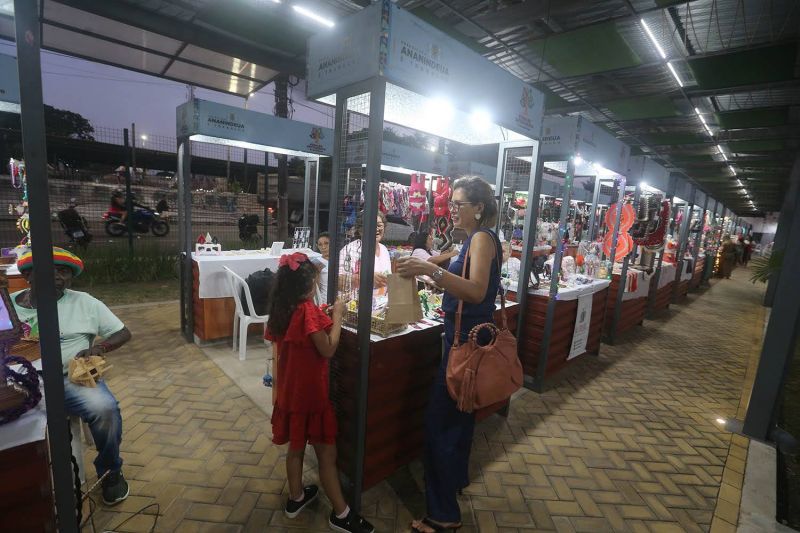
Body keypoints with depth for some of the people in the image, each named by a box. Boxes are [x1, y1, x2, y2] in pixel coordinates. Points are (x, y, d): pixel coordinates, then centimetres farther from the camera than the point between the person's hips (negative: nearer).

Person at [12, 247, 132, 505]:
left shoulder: (84, 302, 6)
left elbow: (123, 333, 8)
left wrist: (98, 348, -11)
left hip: (71, 377, -1)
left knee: (105, 409, -27)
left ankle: (110, 471, 1)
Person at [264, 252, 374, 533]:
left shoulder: (280, 310, 0)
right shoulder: (308, 310, -23)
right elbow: (328, 349, -23)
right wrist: (337, 316, -14)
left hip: (289, 391, 8)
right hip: (310, 392, -8)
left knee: (296, 446, 25)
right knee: (327, 453, 7)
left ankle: (296, 497, 43)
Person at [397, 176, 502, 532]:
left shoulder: (483, 237, -16)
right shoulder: (475, 239, 13)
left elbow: (477, 291, -31)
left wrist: (431, 270, -41)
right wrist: (427, 269, 12)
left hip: (467, 341, -10)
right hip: (465, 336, 10)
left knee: (438, 422, -2)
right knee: (458, 413, 24)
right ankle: (457, 477, 45)